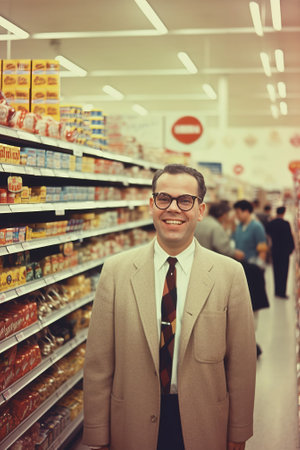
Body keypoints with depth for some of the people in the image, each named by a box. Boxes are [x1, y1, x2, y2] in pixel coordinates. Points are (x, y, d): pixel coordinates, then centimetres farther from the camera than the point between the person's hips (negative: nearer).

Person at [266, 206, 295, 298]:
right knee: (284, 271, 1)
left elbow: (269, 234, 9)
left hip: (274, 250, 5)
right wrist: (292, 247, 0)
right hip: (284, 250, -5)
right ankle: (282, 292, 0)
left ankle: (277, 291, 18)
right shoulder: (285, 224, -16)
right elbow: (290, 236, -12)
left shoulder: (270, 223, 0)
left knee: (276, 271, 14)